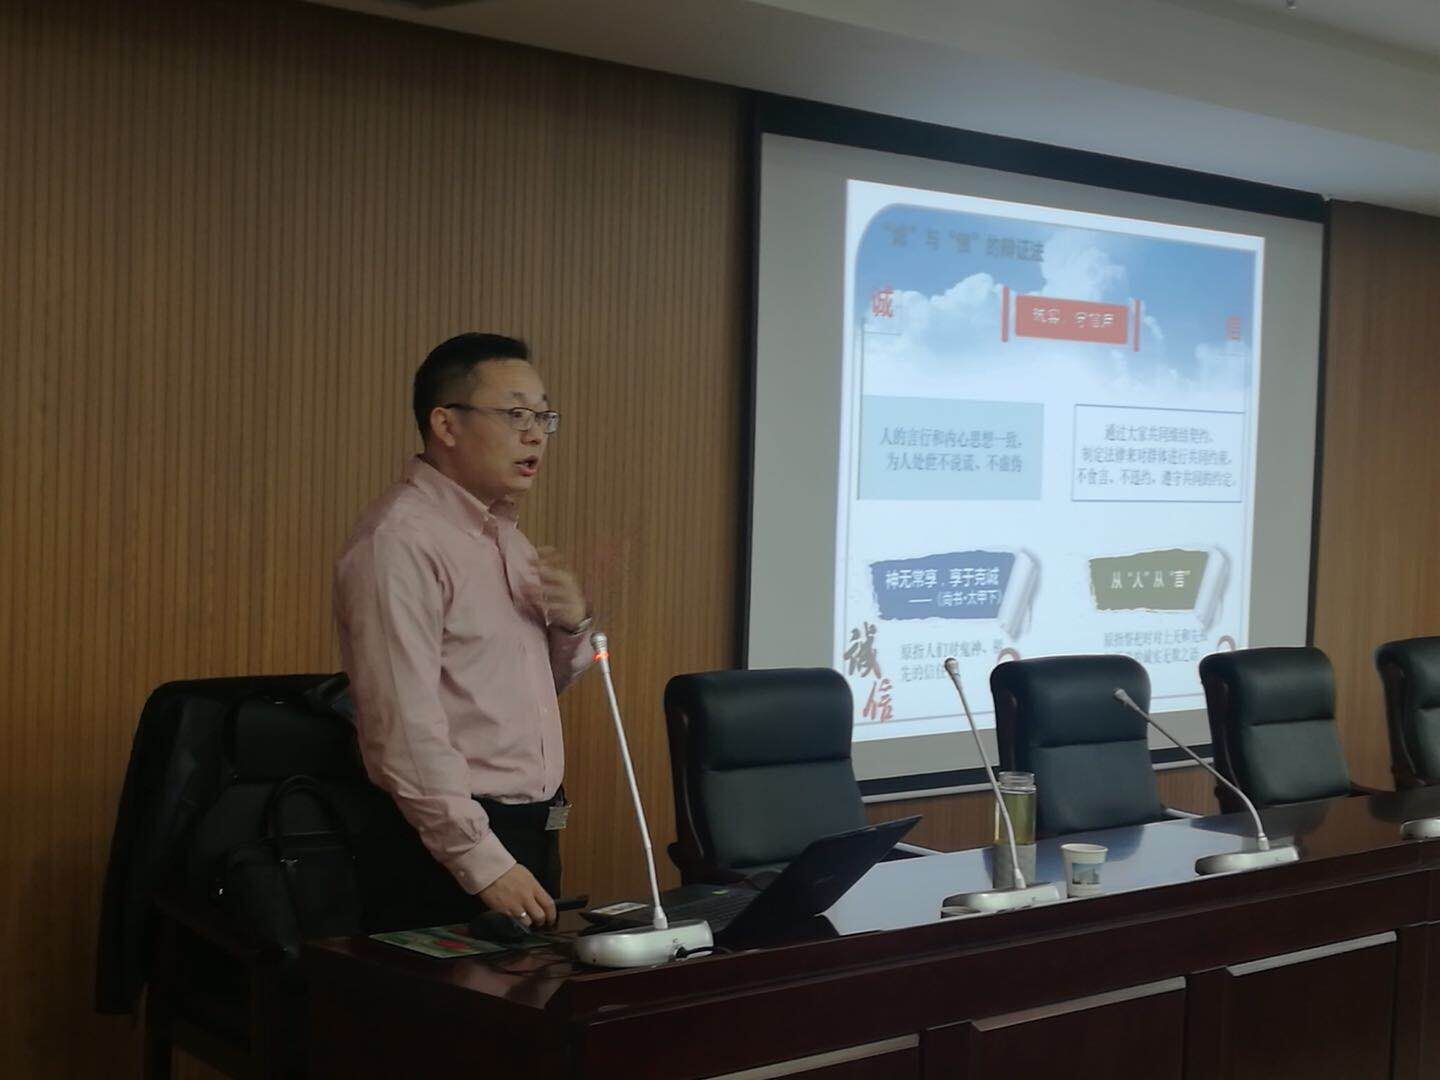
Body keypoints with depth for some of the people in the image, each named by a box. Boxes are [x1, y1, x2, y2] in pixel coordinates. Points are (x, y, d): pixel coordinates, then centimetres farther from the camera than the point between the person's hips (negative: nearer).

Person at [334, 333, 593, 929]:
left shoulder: (504, 534, 14)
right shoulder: (399, 540, -16)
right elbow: (404, 727, -23)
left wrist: (573, 623, 1)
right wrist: (481, 862, -22)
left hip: (532, 831, 9)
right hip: (453, 842, -9)